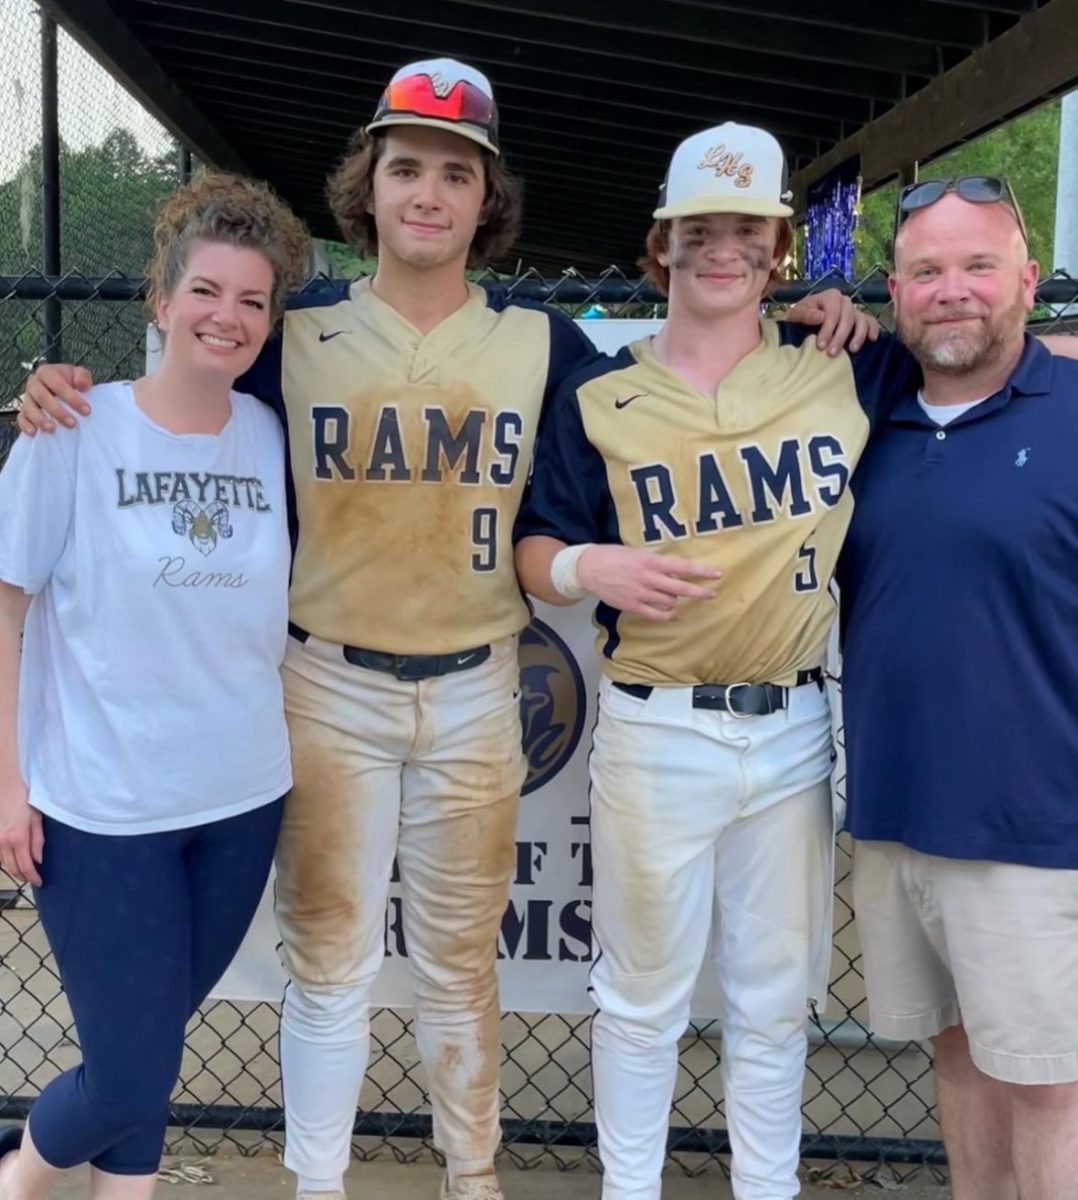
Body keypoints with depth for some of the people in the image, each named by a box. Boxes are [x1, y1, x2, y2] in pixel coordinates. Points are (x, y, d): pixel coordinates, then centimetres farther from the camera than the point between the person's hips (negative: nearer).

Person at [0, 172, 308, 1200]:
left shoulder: (271, 437, 2)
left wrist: (285, 736, 11)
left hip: (242, 801, 4)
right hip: (100, 806, -3)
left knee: (150, 1044, 15)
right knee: (132, 1078, 3)